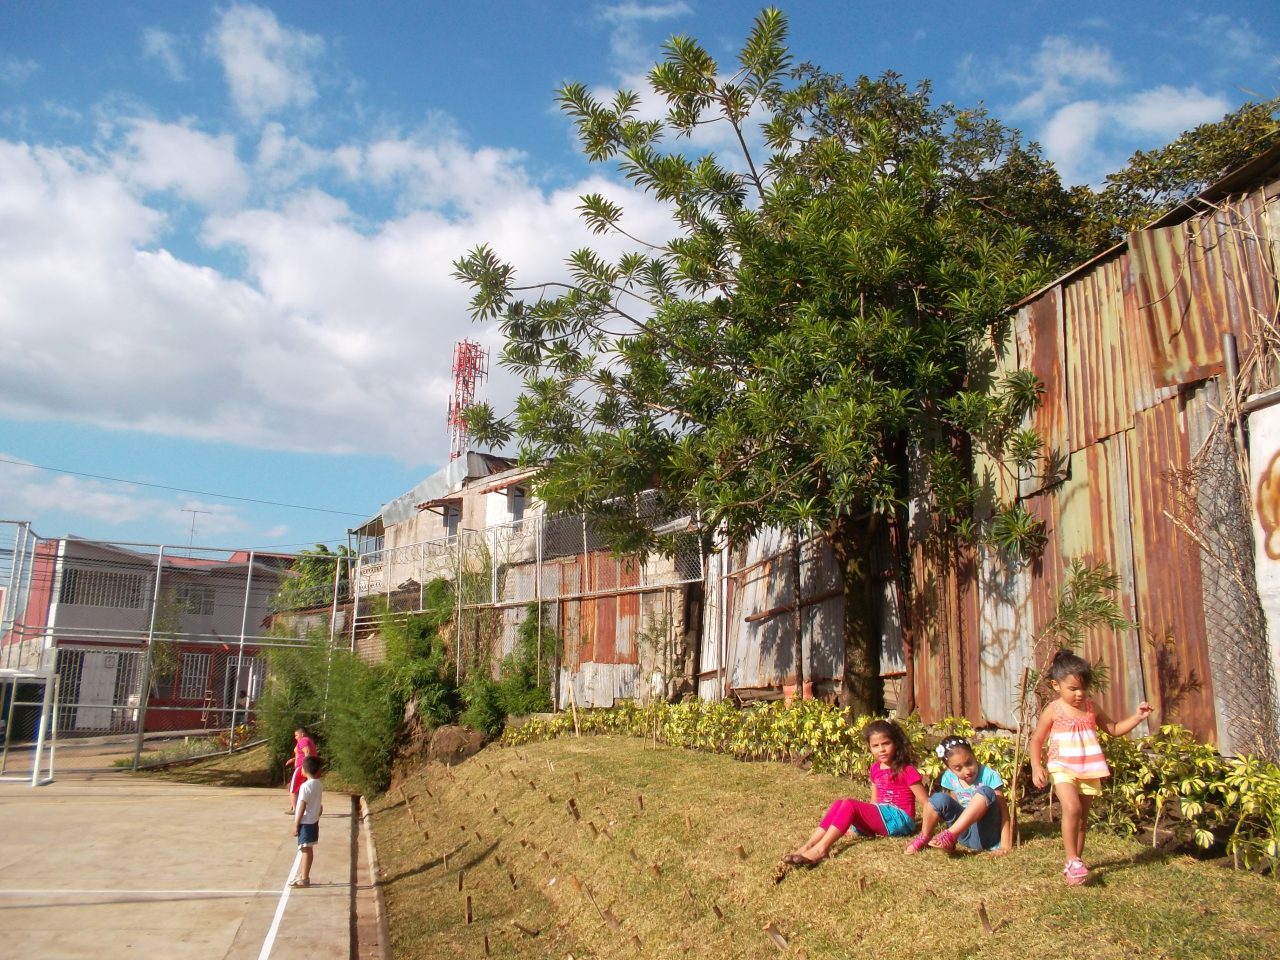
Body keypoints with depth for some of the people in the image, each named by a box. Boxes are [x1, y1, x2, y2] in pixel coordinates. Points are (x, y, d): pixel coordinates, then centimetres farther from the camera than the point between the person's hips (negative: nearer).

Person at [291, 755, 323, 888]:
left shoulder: (305, 786, -18)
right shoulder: (318, 785, 7)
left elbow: (302, 807, -19)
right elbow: (320, 806, 12)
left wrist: (296, 825, -14)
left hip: (305, 823, -8)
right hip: (314, 822, 8)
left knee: (305, 849, -2)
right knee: (309, 849, 15)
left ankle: (303, 879, 3)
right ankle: (304, 876, 24)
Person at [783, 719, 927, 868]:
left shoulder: (906, 770, -8)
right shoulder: (875, 769, 13)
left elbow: (927, 803, -9)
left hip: (900, 820, -7)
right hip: (880, 817, 7)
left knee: (849, 804, -25)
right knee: (839, 804, -15)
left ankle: (821, 849, -35)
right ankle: (808, 846, -26)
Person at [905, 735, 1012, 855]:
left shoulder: (989, 776, -15)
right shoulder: (949, 777, -2)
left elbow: (1003, 810, -16)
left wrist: (1005, 844, -23)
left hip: (986, 835, -4)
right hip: (965, 834, 4)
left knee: (985, 792, -30)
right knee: (939, 799, -20)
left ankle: (950, 836, -32)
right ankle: (924, 838, 2)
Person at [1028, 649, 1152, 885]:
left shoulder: (1091, 709, 5)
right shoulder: (1053, 711, -7)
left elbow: (1114, 729, 17)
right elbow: (1037, 740, 0)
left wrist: (1137, 717, 3)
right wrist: (1036, 767, -9)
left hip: (1088, 772, 5)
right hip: (1062, 769, -5)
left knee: (1082, 818, 11)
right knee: (1072, 808, -25)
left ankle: (1074, 863, 23)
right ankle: (1072, 860, -17)